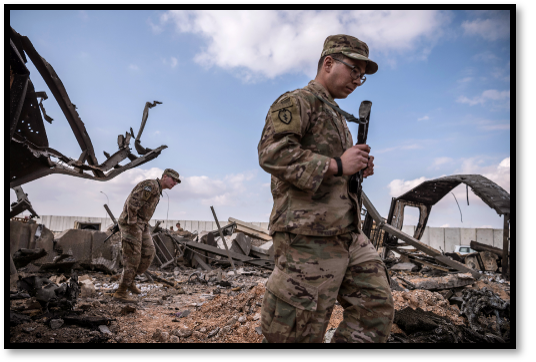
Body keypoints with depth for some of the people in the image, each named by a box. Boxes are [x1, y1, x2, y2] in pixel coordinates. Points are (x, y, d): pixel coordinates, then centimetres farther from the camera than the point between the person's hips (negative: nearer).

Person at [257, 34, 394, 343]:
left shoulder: (336, 115, 25)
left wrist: (359, 169, 9)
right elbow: (272, 153, -21)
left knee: (378, 308, 10)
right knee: (299, 334, 0)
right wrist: (337, 165, -20)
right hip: (309, 237, -9)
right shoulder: (296, 102, -4)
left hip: (348, 234, 9)